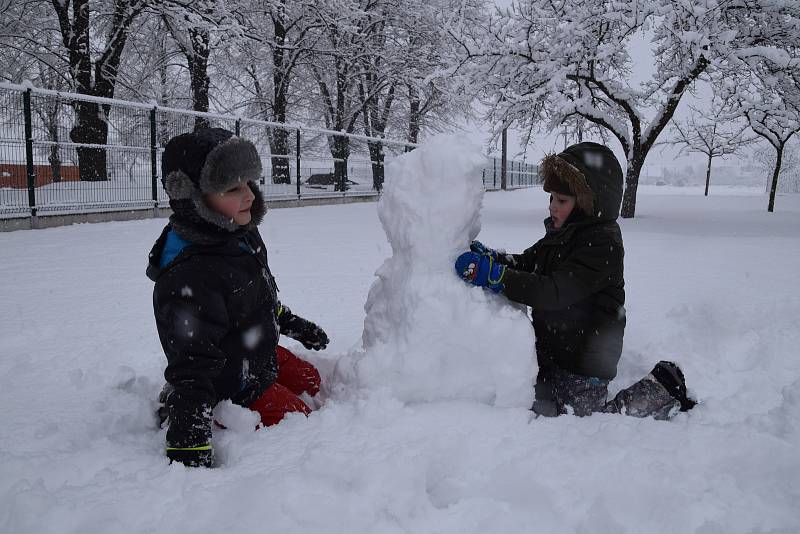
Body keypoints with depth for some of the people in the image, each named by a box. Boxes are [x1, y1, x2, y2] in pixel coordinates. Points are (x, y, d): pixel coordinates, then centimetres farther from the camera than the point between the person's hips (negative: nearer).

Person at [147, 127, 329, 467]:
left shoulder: (243, 235, -7)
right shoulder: (190, 281, -37)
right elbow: (191, 367, -37)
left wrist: (294, 325, 24)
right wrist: (187, 442, -38)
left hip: (262, 356, 9)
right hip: (232, 388, -9)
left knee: (311, 381, 19)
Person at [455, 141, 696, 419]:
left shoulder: (603, 244, -24)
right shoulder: (563, 232, 6)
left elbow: (555, 292, -32)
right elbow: (526, 262, 8)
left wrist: (493, 274, -39)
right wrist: (488, 255, -14)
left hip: (585, 361, -9)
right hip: (551, 350, 9)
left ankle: (663, 391, 15)